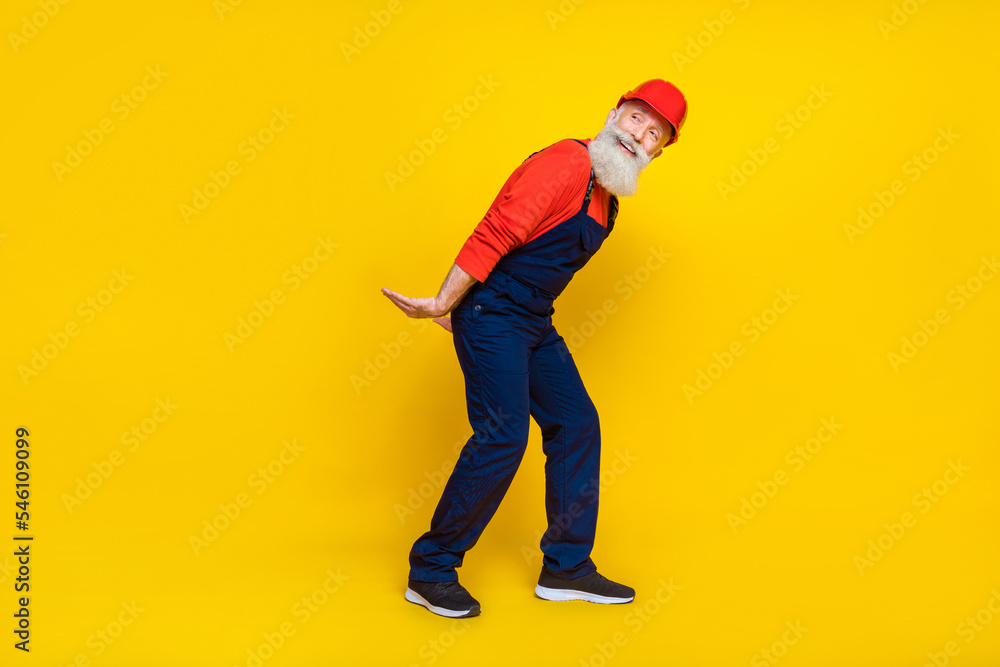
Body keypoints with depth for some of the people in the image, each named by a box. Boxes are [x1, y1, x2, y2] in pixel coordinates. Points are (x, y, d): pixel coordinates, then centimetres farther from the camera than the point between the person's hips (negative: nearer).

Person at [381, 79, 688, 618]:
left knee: (577, 424, 6)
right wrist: (442, 305, -20)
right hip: (493, 316, -10)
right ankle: (430, 572, 0)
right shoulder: (565, 164, -15)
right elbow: (494, 235, -20)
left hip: (533, 322, 10)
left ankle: (566, 568, 16)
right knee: (503, 436, -14)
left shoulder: (606, 193, 16)